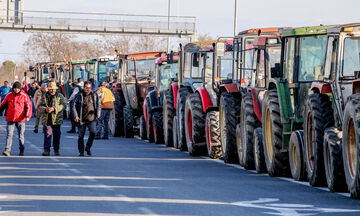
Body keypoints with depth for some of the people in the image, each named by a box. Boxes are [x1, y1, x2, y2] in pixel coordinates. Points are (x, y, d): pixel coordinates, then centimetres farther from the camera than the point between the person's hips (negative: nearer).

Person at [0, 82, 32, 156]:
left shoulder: (24, 96, -3)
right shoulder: (9, 95, 5)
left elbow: (29, 107, -3)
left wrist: (27, 116, -15)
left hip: (20, 119, -1)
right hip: (10, 119, 1)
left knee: (21, 135, 6)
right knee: (9, 134, -7)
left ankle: (21, 150, 18)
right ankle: (7, 150, -11)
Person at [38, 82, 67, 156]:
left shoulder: (60, 96, 4)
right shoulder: (44, 97, 11)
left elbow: (63, 105, -7)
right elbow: (40, 106, 6)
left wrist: (54, 109, -19)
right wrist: (45, 109, -15)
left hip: (57, 119, 0)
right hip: (47, 119, 0)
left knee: (57, 135, 6)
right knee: (47, 135, -8)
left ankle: (56, 150, 18)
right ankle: (46, 150, -9)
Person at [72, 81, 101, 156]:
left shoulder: (94, 95, 6)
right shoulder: (79, 95, 0)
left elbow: (99, 105, 15)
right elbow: (73, 105, 3)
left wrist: (97, 115, 7)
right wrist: (75, 116, -5)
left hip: (91, 119, 1)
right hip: (82, 119, -1)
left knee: (93, 132, -17)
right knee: (81, 135, 2)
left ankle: (88, 147, 4)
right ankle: (81, 151, 15)